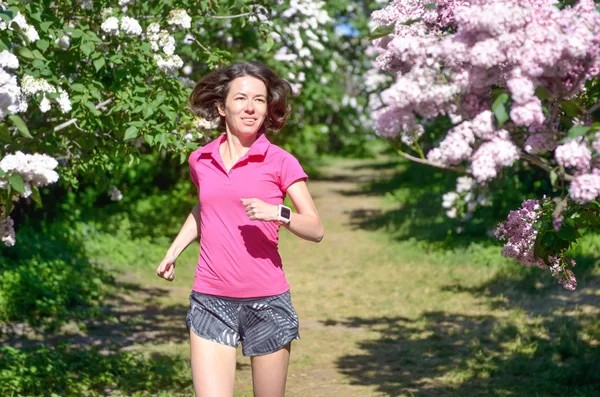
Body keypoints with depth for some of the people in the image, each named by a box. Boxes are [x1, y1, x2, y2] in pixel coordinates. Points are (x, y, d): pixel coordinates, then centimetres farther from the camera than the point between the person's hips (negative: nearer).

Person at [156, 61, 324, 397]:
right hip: (211, 302, 2)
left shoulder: (280, 162, -3)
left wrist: (278, 213, -23)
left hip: (267, 304, -2)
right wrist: (174, 251, 21)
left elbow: (316, 229, -6)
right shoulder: (201, 161, 8)